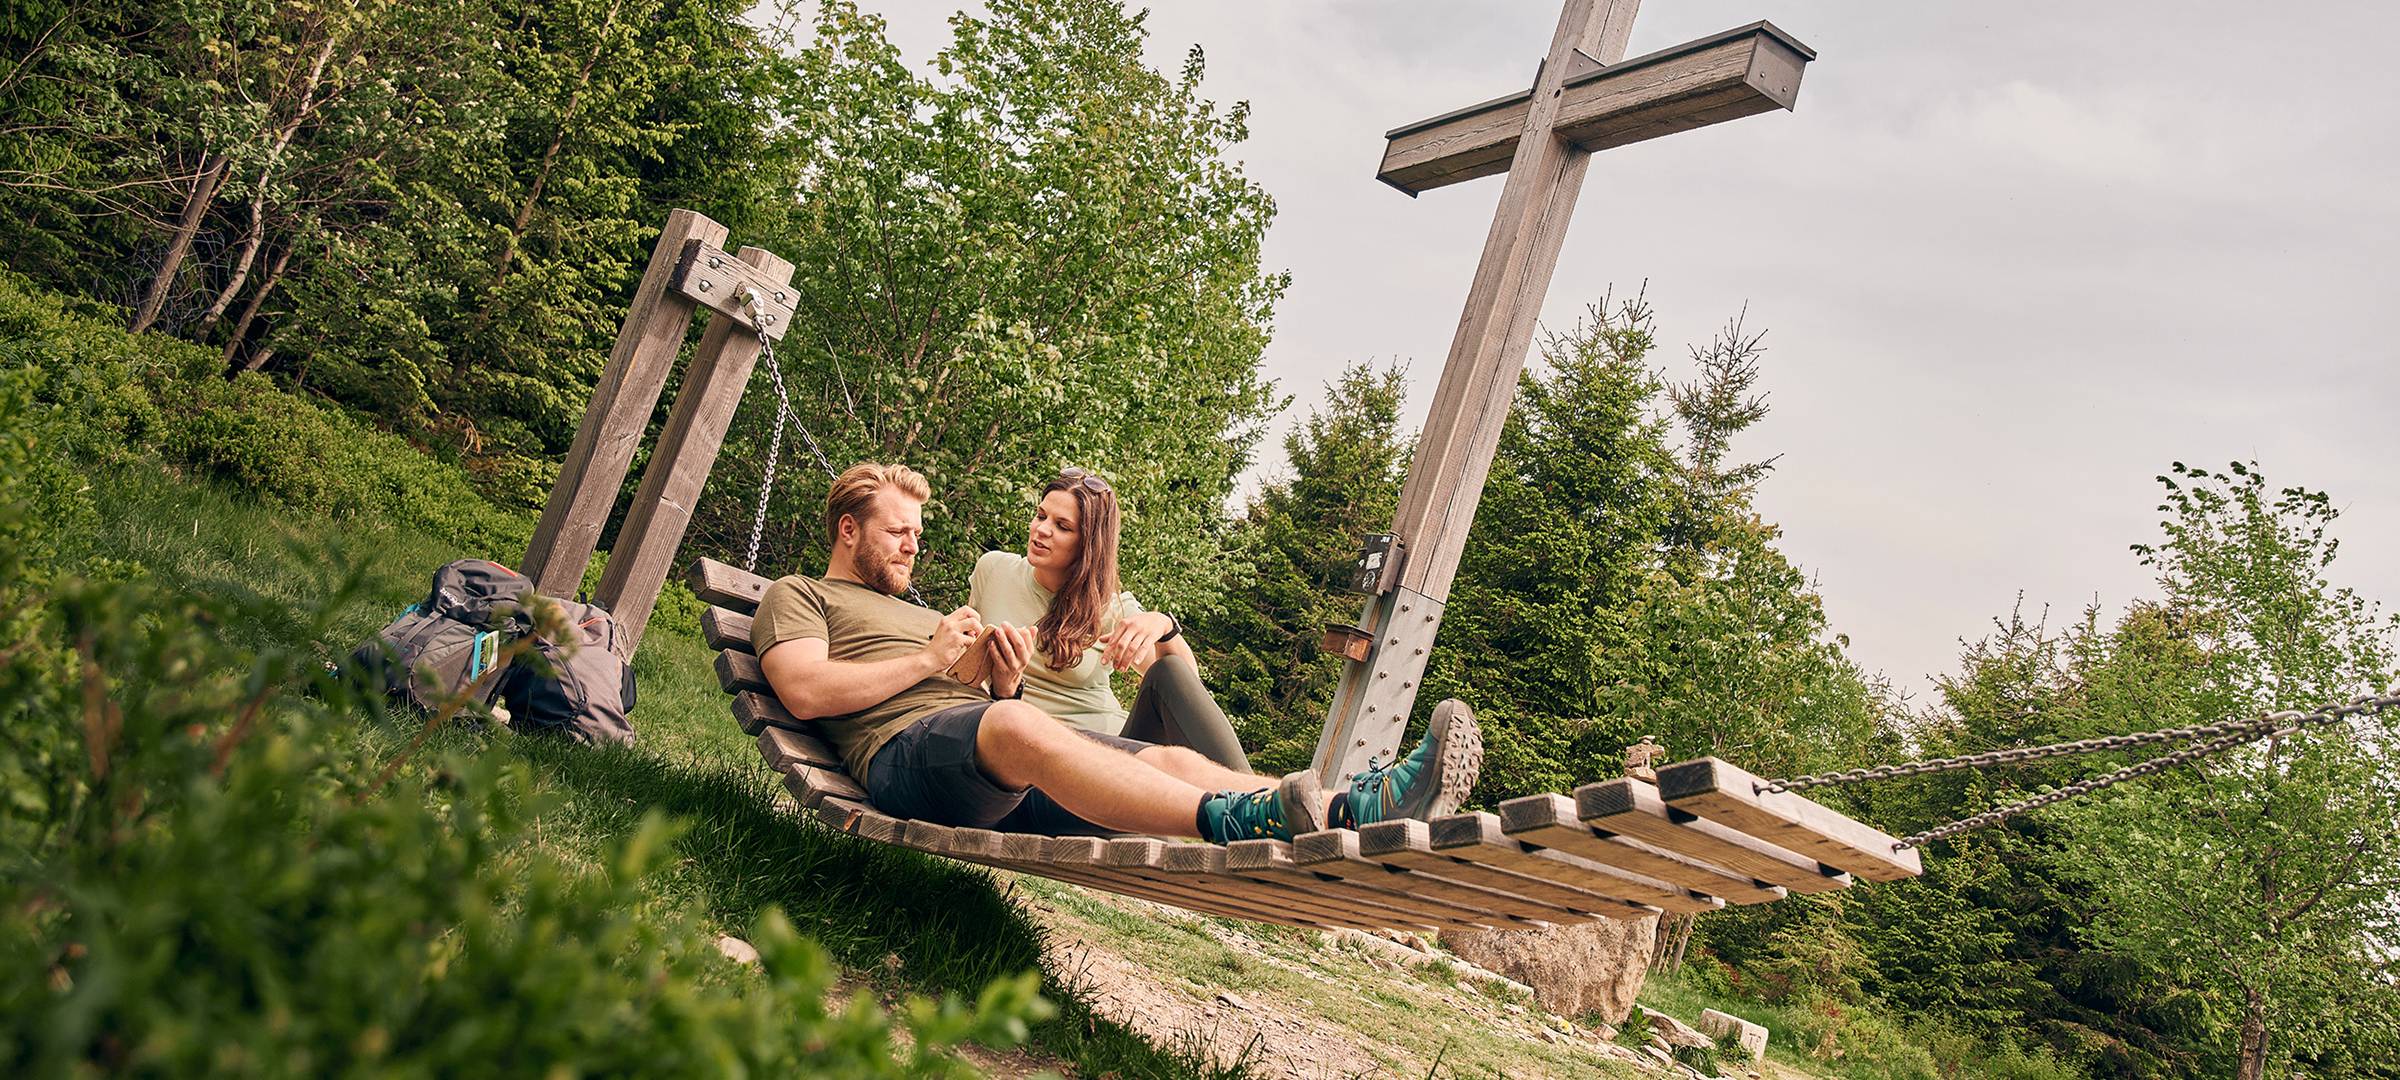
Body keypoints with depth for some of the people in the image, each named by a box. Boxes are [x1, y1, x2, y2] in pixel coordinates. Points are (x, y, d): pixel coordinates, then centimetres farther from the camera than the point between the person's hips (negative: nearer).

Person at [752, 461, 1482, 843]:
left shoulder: (922, 615, 40)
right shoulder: (797, 596, 20)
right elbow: (805, 692, -4)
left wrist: (1004, 682, 6)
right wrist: (930, 660, 0)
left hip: (1003, 771, 7)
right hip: (906, 751, -7)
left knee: (1172, 761, -18)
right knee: (1017, 729, -42)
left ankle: (1356, 809, -39)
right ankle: (1229, 821, -60)